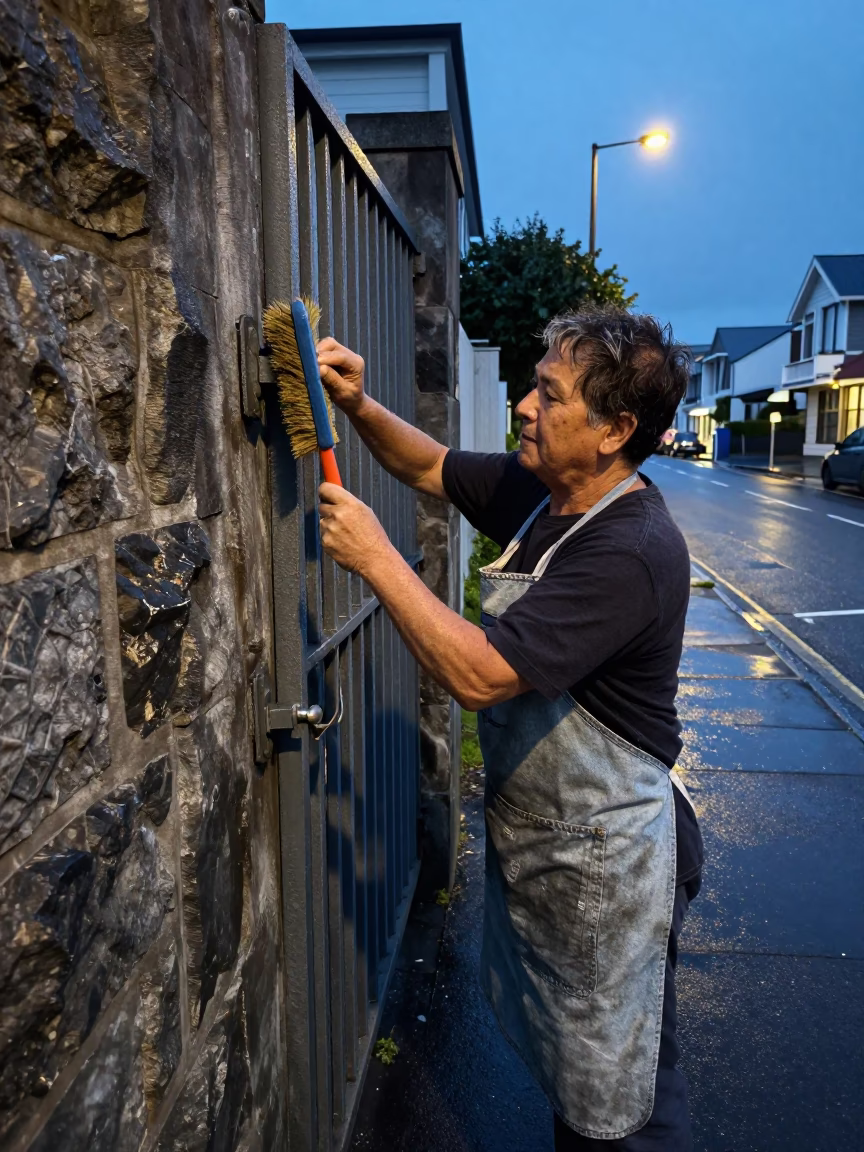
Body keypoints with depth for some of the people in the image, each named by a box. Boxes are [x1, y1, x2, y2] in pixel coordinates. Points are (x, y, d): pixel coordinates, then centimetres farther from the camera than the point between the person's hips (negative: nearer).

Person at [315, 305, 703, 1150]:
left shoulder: (630, 552, -29)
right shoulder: (537, 492, -2)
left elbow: (478, 674, -34)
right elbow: (428, 467, 12)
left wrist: (375, 557, -27)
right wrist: (357, 404, -5)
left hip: (604, 866, -8)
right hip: (527, 837, 9)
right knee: (559, 1060, 29)